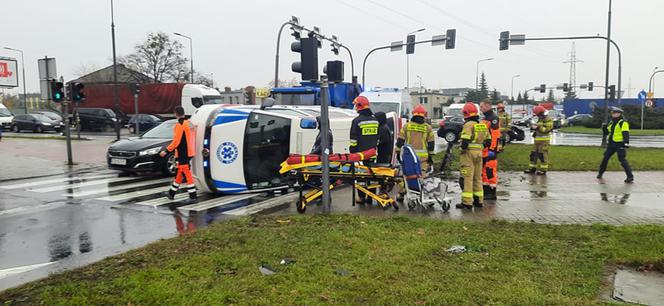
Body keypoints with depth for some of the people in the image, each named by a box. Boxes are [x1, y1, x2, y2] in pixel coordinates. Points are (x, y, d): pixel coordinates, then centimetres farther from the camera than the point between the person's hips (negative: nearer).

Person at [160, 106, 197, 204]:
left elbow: (176, 141, -20)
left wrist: (166, 151, -13)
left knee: (187, 174, -6)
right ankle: (171, 193, 31)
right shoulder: (189, 123, 10)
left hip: (183, 154, -9)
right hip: (189, 152, 9)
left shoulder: (179, 125, -17)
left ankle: (193, 197, -5)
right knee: (180, 173, 18)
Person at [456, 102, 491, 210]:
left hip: (469, 153, -8)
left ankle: (467, 202, -5)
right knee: (478, 177, 16)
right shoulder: (483, 125, 11)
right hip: (479, 152, 8)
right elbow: (488, 140, 15)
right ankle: (479, 200, 23)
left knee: (467, 178, -4)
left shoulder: (468, 125, -14)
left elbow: (465, 140, -22)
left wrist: (463, 149, -7)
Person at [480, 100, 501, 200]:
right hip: (484, 149, 10)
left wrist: (492, 149, -22)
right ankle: (485, 190, 22)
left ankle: (492, 193, -3)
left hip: (490, 150, -10)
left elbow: (495, 135, -19)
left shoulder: (493, 118, -12)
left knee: (490, 171, -8)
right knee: (484, 170, 14)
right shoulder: (484, 118, 20)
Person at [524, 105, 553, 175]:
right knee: (534, 153, 9)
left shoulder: (548, 120, -11)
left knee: (542, 155, -8)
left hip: (544, 140, -9)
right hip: (538, 139, 9)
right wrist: (533, 127, 6)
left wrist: (538, 127, -23)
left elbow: (547, 129, -20)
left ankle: (543, 170, -2)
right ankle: (532, 168, 16)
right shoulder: (540, 119, 18)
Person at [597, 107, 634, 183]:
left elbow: (626, 134, -17)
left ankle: (630, 177, -4)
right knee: (605, 158, 10)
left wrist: (626, 142, -27)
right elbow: (607, 132, 23)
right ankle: (600, 173, 24)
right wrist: (604, 128, 2)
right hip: (611, 144, 7)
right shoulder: (611, 123, 16)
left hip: (620, 144, -7)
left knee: (622, 160, -9)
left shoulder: (623, 123, -8)